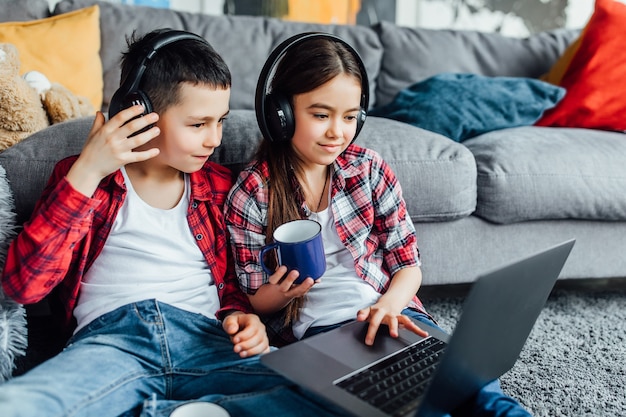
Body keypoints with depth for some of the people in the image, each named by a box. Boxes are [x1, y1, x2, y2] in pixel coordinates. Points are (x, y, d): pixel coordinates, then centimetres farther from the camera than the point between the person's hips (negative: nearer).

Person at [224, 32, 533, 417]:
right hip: (314, 331, -2)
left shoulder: (371, 169, 2)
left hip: (388, 315, 3)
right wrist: (282, 291, -20)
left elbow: (408, 265, 6)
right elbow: (256, 302, 4)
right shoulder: (250, 197, -4)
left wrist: (389, 305, -15)